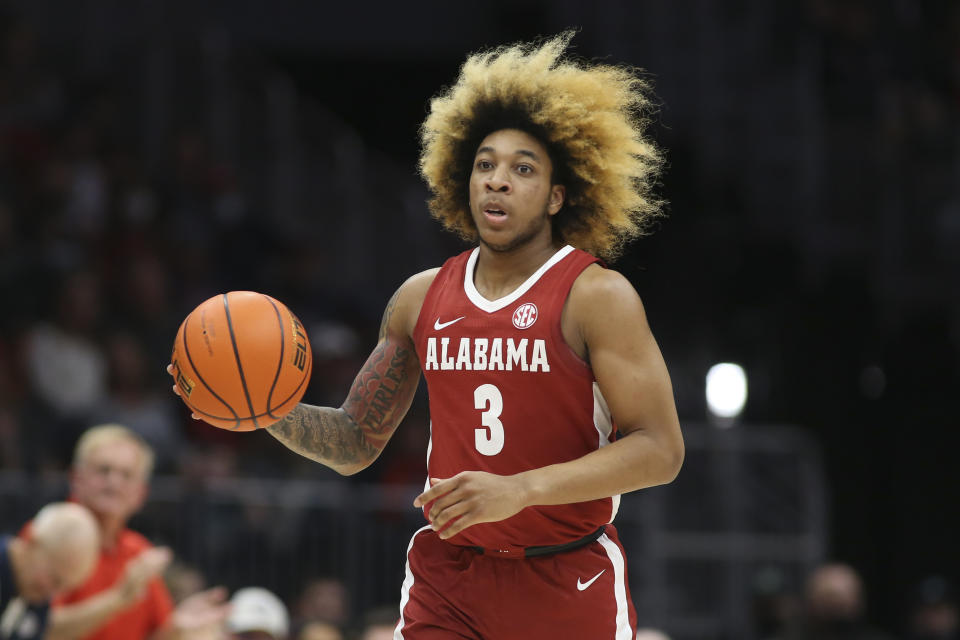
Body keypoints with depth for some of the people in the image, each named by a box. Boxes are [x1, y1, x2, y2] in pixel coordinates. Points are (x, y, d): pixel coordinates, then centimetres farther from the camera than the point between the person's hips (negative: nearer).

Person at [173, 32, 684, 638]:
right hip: (447, 579, 3)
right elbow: (355, 442, 16)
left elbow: (660, 450, -16)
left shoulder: (597, 297, -9)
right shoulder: (422, 299, 7)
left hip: (569, 585, -3)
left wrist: (519, 489, -25)